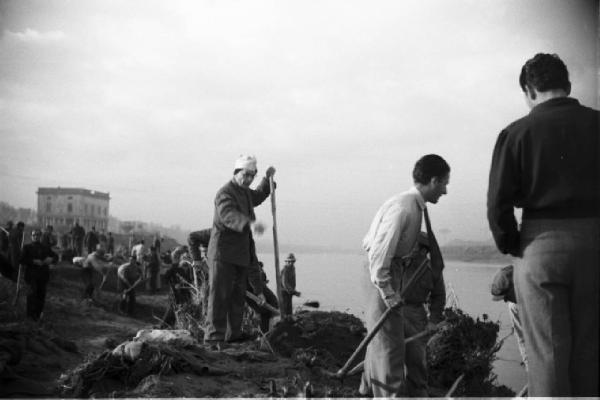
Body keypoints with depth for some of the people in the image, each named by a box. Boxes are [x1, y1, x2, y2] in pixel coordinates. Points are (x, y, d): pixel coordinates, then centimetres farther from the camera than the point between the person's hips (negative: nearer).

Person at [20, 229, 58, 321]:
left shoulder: (45, 248, 17)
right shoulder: (27, 247, 8)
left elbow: (56, 256, 15)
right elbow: (22, 260, -5)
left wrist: (51, 259, -8)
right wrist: (34, 262, -17)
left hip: (43, 275, 3)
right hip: (32, 274, -3)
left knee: (41, 294, 2)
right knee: (33, 292, -16)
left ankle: (38, 314, 12)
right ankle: (31, 313, -7)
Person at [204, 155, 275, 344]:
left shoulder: (245, 192, 15)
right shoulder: (225, 193, -16)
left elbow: (257, 197, 39)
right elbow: (229, 215, -36)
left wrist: (268, 179, 23)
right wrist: (250, 223, -54)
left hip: (241, 253, 9)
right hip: (223, 252, -9)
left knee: (238, 294, 13)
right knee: (220, 294, -10)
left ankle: (233, 333, 22)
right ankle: (214, 334, -8)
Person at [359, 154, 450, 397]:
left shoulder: (415, 206, 6)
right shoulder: (403, 208, -22)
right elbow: (378, 255, -25)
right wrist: (390, 296, -21)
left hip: (390, 271, 10)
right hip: (382, 277, -10)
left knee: (379, 343, 20)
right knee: (389, 345, -6)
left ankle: (369, 392, 34)